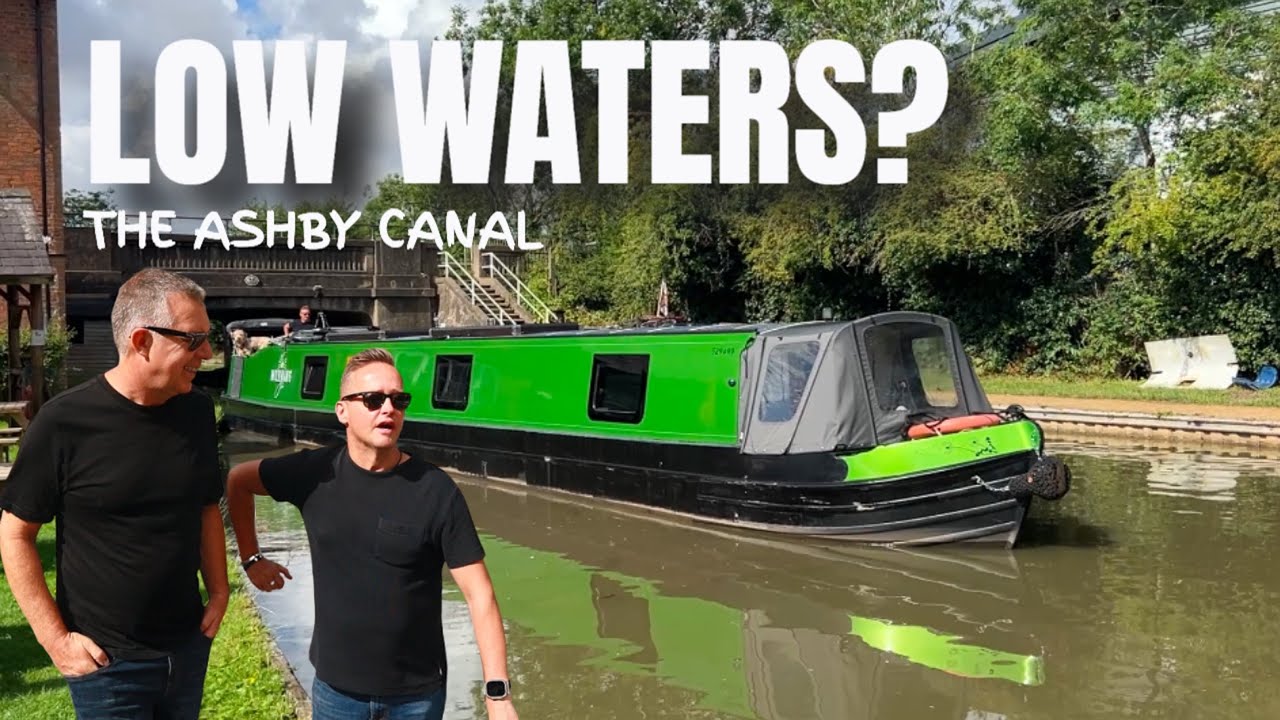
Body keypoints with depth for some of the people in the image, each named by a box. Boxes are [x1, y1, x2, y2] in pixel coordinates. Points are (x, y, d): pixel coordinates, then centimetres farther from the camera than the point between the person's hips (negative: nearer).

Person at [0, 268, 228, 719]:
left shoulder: (197, 411, -2)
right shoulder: (64, 422, -16)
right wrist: (54, 638, -11)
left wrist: (218, 592, 4)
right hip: (107, 661, -4)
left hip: (188, 645, 4)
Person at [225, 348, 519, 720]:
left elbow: (479, 595, -14)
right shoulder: (315, 472, -8)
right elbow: (237, 480, 12)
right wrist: (251, 558, 8)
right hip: (335, 686, 2)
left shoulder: (436, 490, -14)